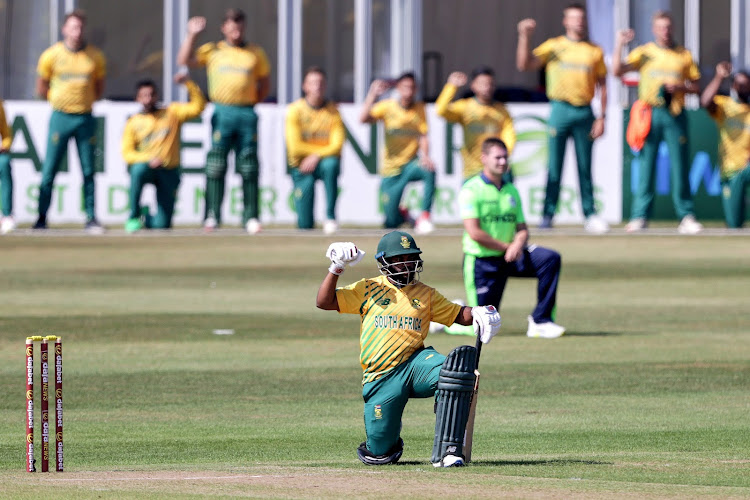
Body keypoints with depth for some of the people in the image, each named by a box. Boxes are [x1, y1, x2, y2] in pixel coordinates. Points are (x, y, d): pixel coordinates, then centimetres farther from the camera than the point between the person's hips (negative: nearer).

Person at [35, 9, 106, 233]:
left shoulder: (95, 57, 3)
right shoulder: (51, 55, -2)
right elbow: (41, 89, 8)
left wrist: (86, 100, 4)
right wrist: (59, 100, 4)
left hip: (86, 118, 1)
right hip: (60, 117, -1)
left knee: (88, 171, 3)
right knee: (49, 170, -3)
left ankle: (91, 219, 7)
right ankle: (42, 217, 3)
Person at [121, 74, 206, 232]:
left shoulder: (172, 112, 6)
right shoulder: (133, 122, 4)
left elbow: (198, 106, -5)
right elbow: (127, 153, -4)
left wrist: (188, 84, -18)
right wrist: (149, 159, -21)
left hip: (169, 172, 0)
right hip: (145, 167, 0)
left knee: (162, 224, -10)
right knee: (138, 169, -40)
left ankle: (146, 218, 29)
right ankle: (134, 216, -21)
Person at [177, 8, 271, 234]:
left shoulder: (256, 53, 15)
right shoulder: (212, 51, 11)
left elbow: (265, 83, 20)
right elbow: (184, 60, 0)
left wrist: (253, 101, 7)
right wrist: (192, 35, -6)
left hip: (247, 114, 1)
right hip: (222, 113, -1)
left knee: (249, 168, -2)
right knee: (216, 165, -7)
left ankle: (250, 217, 1)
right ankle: (212, 216, -6)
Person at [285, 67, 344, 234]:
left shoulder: (332, 111, 0)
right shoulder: (295, 109, -4)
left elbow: (337, 145, -9)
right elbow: (295, 146, -12)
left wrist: (317, 156, -23)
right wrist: (323, 149, -9)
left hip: (325, 160, 1)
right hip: (301, 165, -1)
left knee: (331, 164, -40)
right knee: (305, 225, -12)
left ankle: (330, 217, -29)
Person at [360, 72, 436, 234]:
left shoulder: (420, 108, 1)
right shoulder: (387, 106, -4)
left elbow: (424, 137, -6)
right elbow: (363, 119, -19)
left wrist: (425, 156, -26)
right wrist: (373, 94, -29)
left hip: (411, 164, 1)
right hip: (390, 169, -1)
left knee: (429, 170, -37)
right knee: (392, 223, -3)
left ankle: (425, 216, -29)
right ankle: (401, 213, 36)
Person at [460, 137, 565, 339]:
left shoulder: (511, 191, 11)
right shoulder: (471, 190, -9)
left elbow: (522, 229, 10)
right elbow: (474, 232, -17)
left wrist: (518, 245, -14)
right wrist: (507, 247, -11)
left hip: (509, 257, 6)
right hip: (481, 260, -6)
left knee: (550, 258, -19)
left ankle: (541, 320, -14)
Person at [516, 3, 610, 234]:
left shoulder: (595, 51, 11)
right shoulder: (553, 46, 6)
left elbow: (602, 85, 11)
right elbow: (524, 65, -2)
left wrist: (602, 117, 3)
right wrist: (525, 37, -13)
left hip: (585, 113, 1)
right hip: (560, 109, -1)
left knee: (585, 167, 3)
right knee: (554, 165, -2)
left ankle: (590, 215, 8)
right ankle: (547, 215, 1)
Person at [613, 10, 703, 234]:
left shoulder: (684, 55, 12)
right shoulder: (644, 52, 8)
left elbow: (695, 86, 13)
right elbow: (617, 70, -2)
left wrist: (680, 87, -7)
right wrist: (619, 44, -9)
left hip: (675, 114, 1)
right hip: (650, 113, -1)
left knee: (679, 165, -1)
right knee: (645, 165, -3)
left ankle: (686, 216, 3)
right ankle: (640, 216, -2)